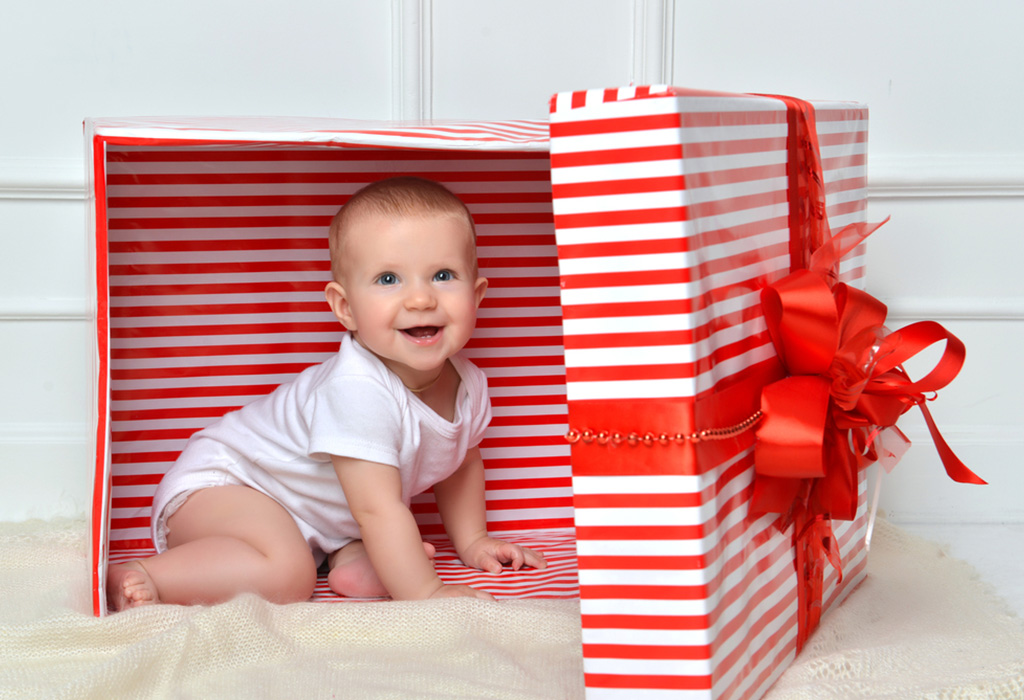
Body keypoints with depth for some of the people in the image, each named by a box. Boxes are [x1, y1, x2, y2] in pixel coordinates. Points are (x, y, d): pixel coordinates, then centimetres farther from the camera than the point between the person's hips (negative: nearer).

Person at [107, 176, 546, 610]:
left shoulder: (468, 385, -7)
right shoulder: (358, 391, -34)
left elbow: (461, 462, 17)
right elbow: (377, 511, -33)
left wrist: (472, 541, 20)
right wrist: (425, 593, -30)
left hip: (313, 517, 9)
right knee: (286, 576, -33)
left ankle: (351, 559, -9)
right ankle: (142, 578, -22)